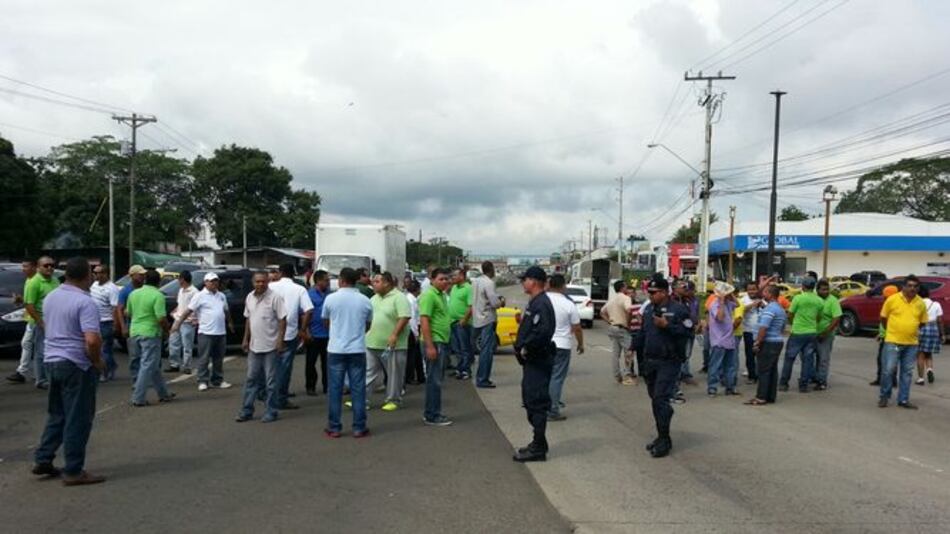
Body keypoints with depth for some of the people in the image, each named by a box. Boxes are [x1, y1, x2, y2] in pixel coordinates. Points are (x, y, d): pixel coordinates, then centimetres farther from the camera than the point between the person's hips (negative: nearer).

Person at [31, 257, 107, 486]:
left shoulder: (50, 297, 8)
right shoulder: (85, 302, -19)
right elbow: (92, 340, -28)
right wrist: (98, 362, -12)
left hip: (52, 359, 8)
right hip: (77, 365, -8)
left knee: (56, 414, 21)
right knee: (78, 419, 0)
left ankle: (42, 459, 24)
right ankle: (73, 471, 6)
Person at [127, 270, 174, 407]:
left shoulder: (134, 293, 7)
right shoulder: (158, 296, -15)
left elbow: (129, 313, 17)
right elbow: (161, 318, -19)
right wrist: (166, 328, 0)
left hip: (135, 332, 8)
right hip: (150, 334, -8)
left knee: (154, 365, 17)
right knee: (147, 366, -1)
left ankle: (163, 393, 25)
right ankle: (138, 398, -3)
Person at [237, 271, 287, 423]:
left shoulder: (274, 297, -12)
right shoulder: (249, 297, 8)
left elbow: (282, 319, -12)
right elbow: (248, 319, 17)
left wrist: (280, 340, -17)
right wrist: (246, 339, 14)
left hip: (270, 346, -6)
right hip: (254, 346, 6)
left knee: (270, 381, 3)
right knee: (251, 379, 12)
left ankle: (270, 412, 12)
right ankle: (246, 411, 20)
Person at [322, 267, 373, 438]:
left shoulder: (331, 298, -3)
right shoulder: (365, 301, 0)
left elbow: (326, 322, 11)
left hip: (336, 349, -1)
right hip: (358, 350, 1)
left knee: (335, 389, 6)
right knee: (358, 389, 6)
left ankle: (334, 428, 10)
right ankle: (359, 428, 9)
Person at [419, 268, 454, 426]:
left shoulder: (442, 295, 16)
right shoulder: (429, 295, -13)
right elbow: (424, 321, -20)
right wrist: (430, 346, -24)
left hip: (443, 342, 10)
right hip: (434, 342, -10)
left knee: (436, 380, 14)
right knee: (434, 380, -5)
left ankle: (432, 413, 23)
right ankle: (432, 416, 1)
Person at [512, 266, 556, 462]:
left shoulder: (541, 304, -18)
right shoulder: (535, 302, 15)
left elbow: (543, 331, -30)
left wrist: (526, 349, -20)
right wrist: (521, 347, 9)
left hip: (538, 362, -11)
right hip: (533, 360, 11)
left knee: (537, 402, -5)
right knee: (530, 400, 16)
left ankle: (538, 448, 1)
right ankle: (538, 443, 26)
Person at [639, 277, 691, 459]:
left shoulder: (678, 310, -9)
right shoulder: (648, 309, 12)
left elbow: (687, 331, -15)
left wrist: (667, 326, -22)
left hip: (669, 362, -7)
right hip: (650, 361, 7)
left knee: (660, 399, -12)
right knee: (655, 399, 12)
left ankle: (664, 440, -3)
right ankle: (662, 437, 24)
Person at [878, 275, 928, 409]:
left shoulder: (921, 303, 2)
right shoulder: (892, 299, -7)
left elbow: (923, 321, 15)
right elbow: (883, 317, 4)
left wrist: (911, 330, 12)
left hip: (912, 343, 3)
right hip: (893, 342, -3)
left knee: (907, 372, 8)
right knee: (888, 370, -4)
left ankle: (903, 400, 17)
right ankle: (884, 397, 12)